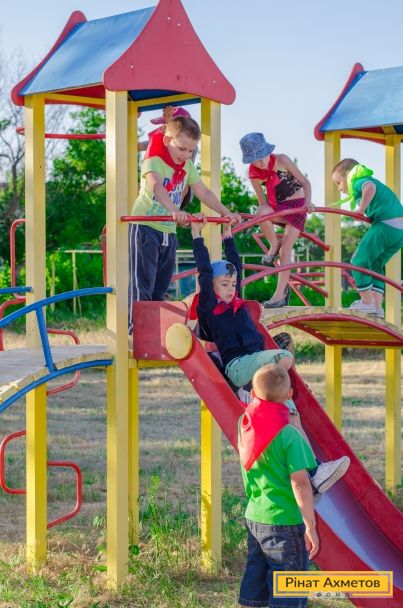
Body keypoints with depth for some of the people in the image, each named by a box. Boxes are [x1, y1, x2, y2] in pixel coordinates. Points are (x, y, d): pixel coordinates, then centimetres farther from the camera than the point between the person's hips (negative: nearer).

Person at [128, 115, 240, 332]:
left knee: (160, 286, 10)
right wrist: (174, 211, -52)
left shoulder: (187, 166, 8)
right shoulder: (154, 161, -16)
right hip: (145, 227, -7)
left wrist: (226, 213, -2)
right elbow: (156, 186, -35)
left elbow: (204, 193, 10)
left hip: (169, 232, 7)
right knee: (143, 283, -10)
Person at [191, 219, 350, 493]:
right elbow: (205, 270, 1)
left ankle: (314, 472, -21)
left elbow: (236, 266, 32)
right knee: (284, 357, -32)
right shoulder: (209, 306, 4)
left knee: (292, 414, -11)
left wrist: (228, 236, 38)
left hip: (256, 367, 7)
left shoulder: (237, 303, 23)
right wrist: (197, 236, 7)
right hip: (237, 366, -7)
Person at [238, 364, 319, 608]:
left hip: (254, 518, 7)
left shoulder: (246, 426, 1)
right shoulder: (289, 436, -17)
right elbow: (300, 483, -20)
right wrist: (310, 526, -17)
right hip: (285, 523, -7)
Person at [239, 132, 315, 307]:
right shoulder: (254, 175, -7)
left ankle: (280, 294, -10)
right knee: (262, 212, -34)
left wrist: (308, 201, -27)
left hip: (296, 204, -3)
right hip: (277, 208, 3)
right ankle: (274, 247, -10)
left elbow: (305, 182, -11)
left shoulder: (281, 161, -16)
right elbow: (263, 202, 3)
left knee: (285, 250, -13)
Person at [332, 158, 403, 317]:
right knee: (376, 265, 18)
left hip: (386, 225, -9)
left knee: (360, 261, 2)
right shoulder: (371, 180, 30)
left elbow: (370, 187, -22)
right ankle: (377, 307, 11)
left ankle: (366, 302, 5)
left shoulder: (358, 182, 2)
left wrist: (361, 209, -18)